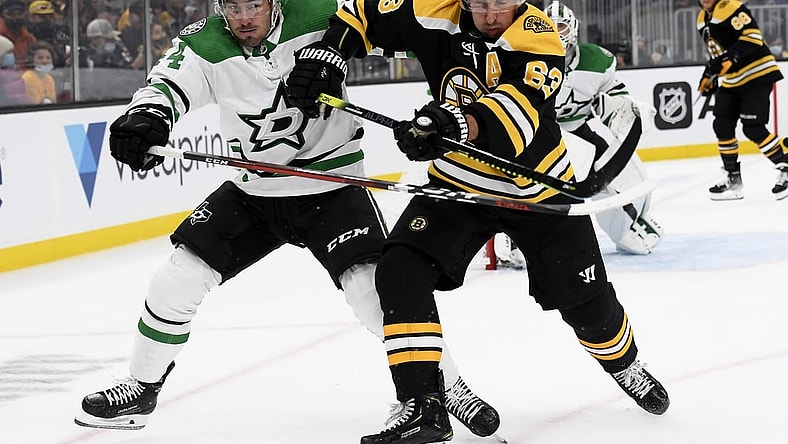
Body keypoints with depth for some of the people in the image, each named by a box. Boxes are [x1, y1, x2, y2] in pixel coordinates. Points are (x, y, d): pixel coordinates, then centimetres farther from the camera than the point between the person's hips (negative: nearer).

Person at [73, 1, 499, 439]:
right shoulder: (204, 46, -11)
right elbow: (167, 86, -24)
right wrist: (144, 118, -44)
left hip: (331, 186, -3)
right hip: (251, 192, 3)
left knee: (373, 291, -17)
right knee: (179, 278, -2)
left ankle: (448, 386, 1)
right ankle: (141, 389, 18)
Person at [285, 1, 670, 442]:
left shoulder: (539, 37, -26)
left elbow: (516, 107, -44)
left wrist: (455, 123, -62)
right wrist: (324, 53, -19)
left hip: (538, 189, -2)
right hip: (459, 184, 2)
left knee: (586, 299, 9)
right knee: (401, 271, -21)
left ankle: (626, 365, 44)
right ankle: (423, 406, -19)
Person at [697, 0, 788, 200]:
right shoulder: (703, 19, 12)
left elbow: (752, 36, -26)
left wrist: (726, 59, -32)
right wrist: (709, 78, 16)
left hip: (757, 75, -9)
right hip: (731, 81, 9)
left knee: (753, 129, -14)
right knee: (722, 125, 4)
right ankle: (733, 179, 13)